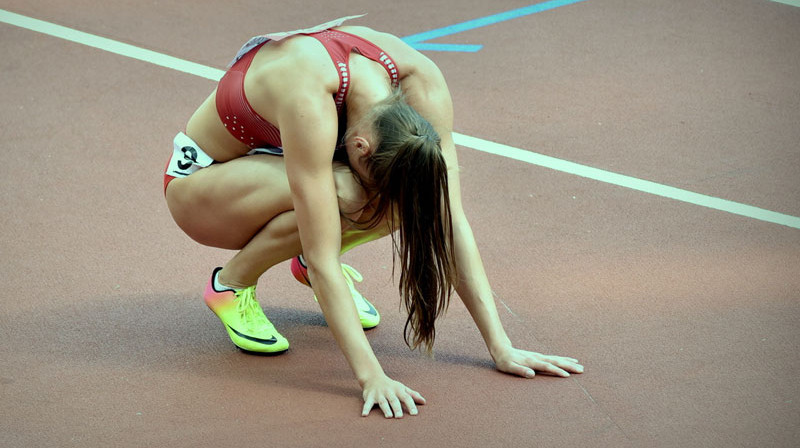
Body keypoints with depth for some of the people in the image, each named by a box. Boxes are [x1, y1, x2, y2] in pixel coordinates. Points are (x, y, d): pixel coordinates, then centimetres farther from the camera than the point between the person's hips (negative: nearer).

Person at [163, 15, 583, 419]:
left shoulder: (420, 80, -26)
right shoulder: (308, 98, -42)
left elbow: (451, 222, -22)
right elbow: (323, 261, -41)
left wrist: (501, 348, -24)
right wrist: (371, 376, -45)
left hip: (277, 159, 6)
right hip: (200, 182, -5)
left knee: (414, 192, -23)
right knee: (345, 194, -35)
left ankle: (310, 262, 4)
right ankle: (233, 283, -9)